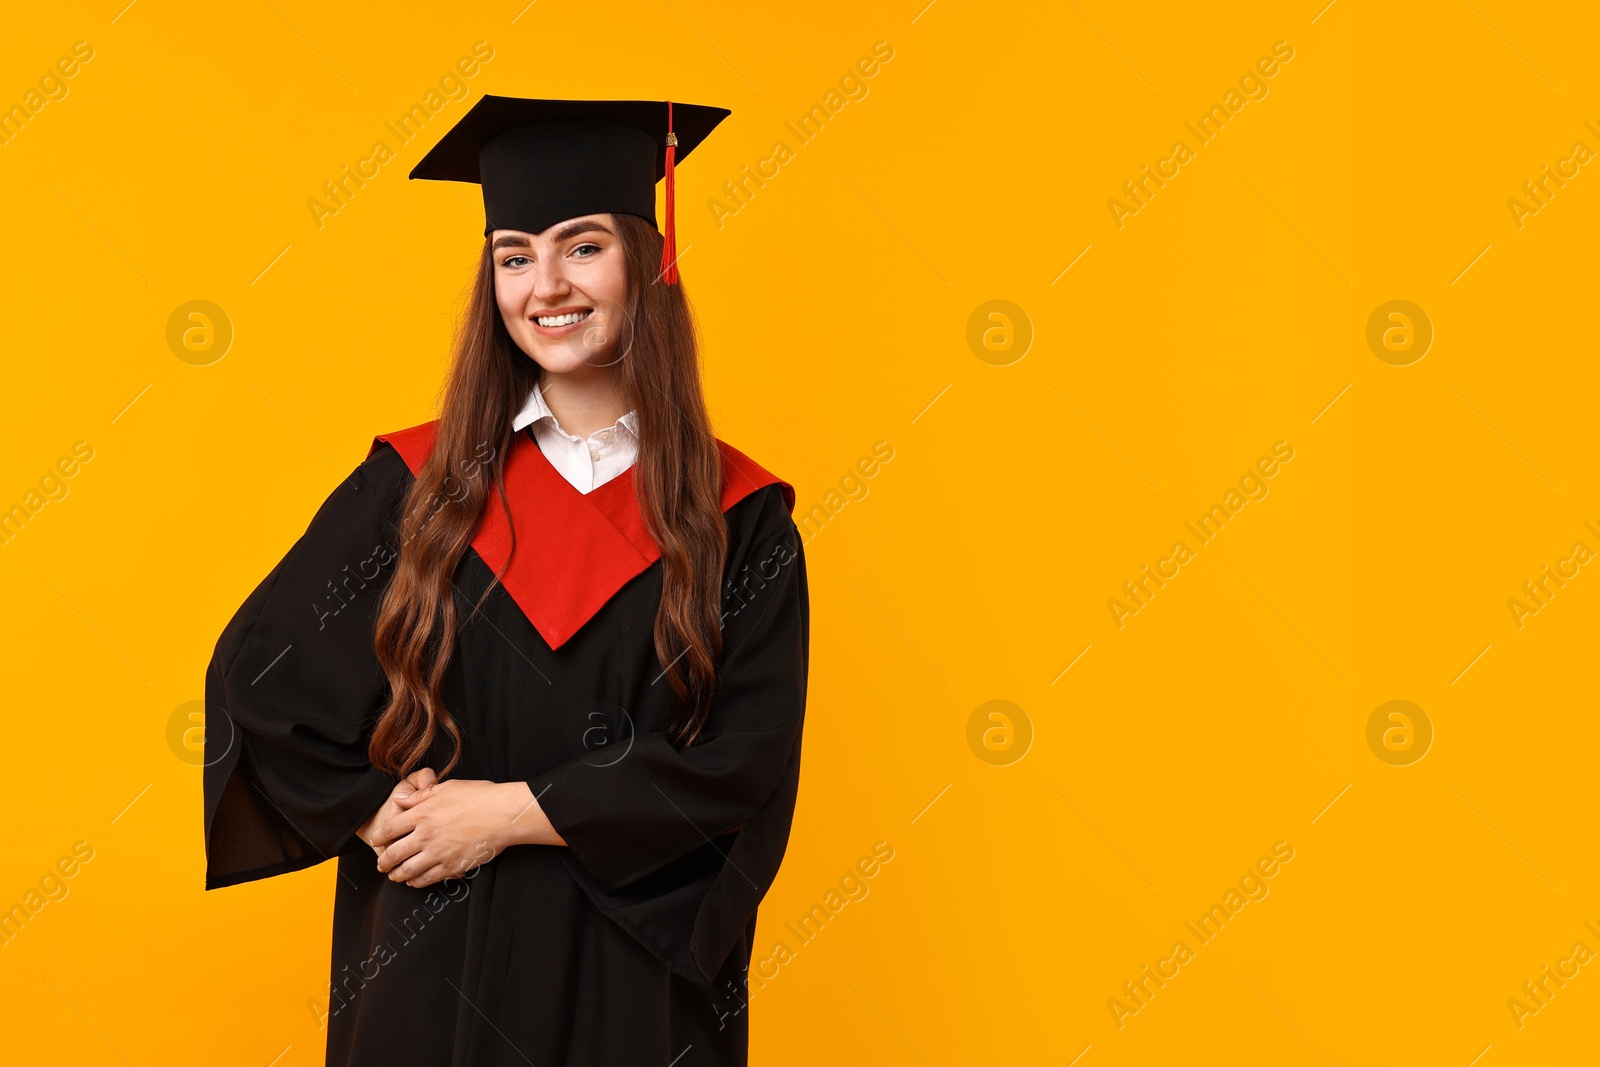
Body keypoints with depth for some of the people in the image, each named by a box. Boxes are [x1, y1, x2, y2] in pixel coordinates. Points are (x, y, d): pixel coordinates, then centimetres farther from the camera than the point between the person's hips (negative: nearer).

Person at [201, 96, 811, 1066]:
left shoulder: (741, 519, -5)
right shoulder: (416, 486, -1)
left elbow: (747, 767, -11)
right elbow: (258, 671, 3)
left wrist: (516, 813, -15)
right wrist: (378, 814, -9)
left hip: (639, 982, -1)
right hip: (435, 973, 1)